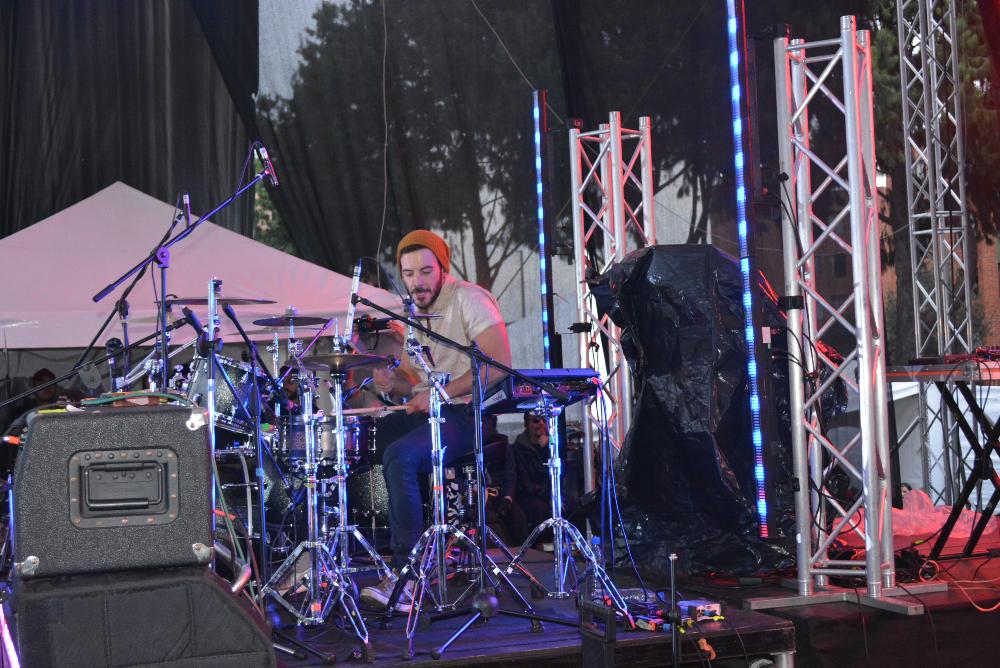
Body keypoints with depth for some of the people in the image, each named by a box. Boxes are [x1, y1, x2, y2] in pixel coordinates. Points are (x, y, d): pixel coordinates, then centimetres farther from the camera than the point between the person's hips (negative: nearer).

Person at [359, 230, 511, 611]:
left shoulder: (468, 299, -9)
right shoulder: (413, 313, 17)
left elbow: (500, 365, -19)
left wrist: (441, 392, -21)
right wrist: (393, 382, -3)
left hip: (467, 414, -8)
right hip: (428, 414, 8)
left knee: (400, 455, -31)